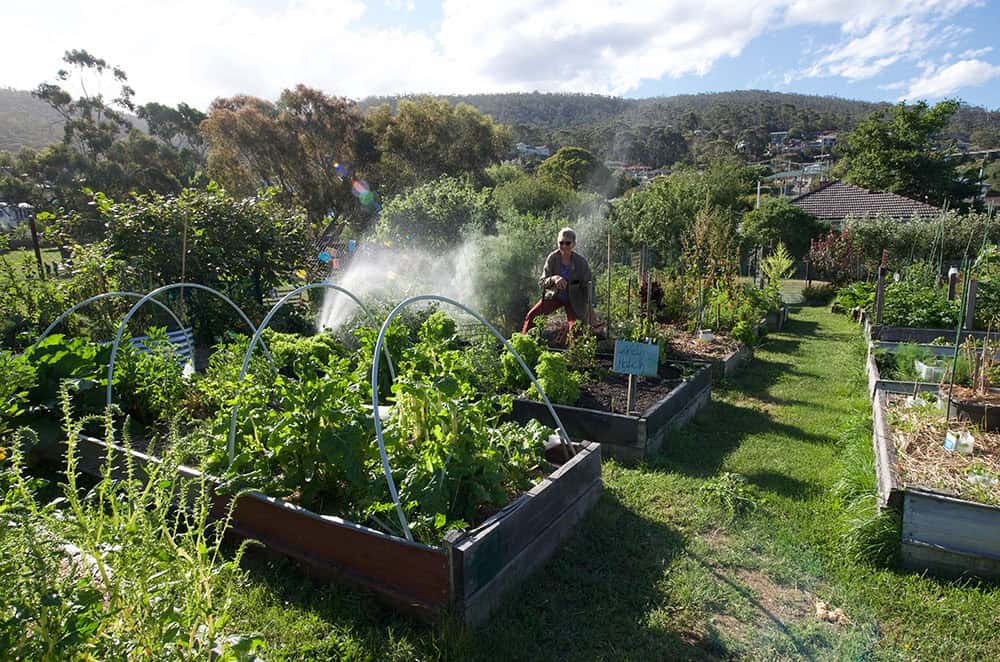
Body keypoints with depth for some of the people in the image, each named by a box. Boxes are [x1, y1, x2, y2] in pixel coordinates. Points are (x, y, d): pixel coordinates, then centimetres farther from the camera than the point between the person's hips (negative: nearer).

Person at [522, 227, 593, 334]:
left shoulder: (581, 262, -19)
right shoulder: (552, 258, -15)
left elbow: (587, 287, -11)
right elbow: (541, 282, -16)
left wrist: (587, 313, -16)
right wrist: (553, 279, -39)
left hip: (574, 300, -2)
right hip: (555, 296, 2)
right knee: (531, 315, -13)